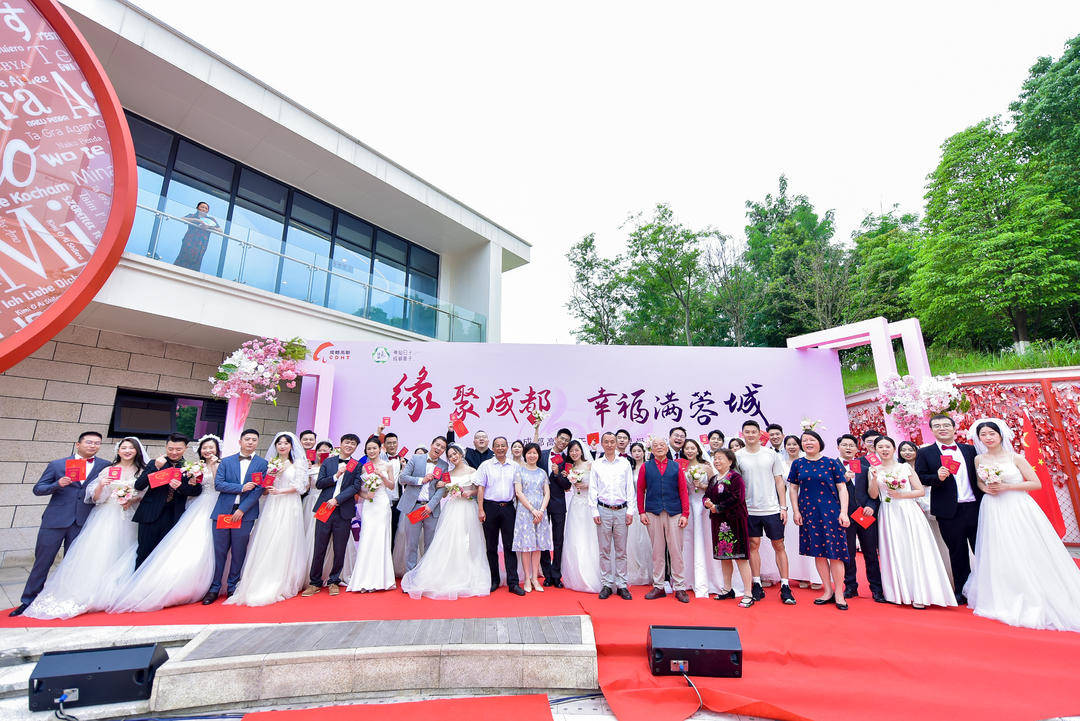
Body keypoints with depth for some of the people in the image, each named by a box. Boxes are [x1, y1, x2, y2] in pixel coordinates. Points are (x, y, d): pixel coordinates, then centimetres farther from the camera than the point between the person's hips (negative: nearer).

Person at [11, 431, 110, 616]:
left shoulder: (106, 466, 5)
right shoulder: (57, 465, 5)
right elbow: (37, 489, 6)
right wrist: (58, 485, -13)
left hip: (82, 523, 0)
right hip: (55, 519, 0)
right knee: (42, 560, 6)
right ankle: (28, 601, 21)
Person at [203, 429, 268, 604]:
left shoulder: (262, 463, 3)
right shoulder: (226, 461, 9)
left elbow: (259, 489, -4)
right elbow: (218, 484, -1)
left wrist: (242, 510, -11)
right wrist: (241, 488, -12)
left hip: (245, 513, -1)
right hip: (223, 511, 1)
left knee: (238, 552, 5)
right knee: (219, 551, 5)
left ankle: (232, 587, 20)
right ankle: (214, 588, 18)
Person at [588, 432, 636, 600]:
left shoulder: (625, 463, 7)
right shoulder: (596, 465, 6)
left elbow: (630, 488, 7)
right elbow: (592, 490, 5)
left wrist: (630, 510, 1)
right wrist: (594, 512, -1)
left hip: (622, 511, 0)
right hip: (603, 511, 0)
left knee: (621, 550, 5)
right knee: (604, 550, 4)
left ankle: (622, 585, 14)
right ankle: (606, 585, 14)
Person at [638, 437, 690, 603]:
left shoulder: (676, 467, 8)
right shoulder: (645, 467, 8)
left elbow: (683, 491, 6)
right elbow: (640, 490, 7)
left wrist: (685, 514, -1)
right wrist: (642, 512, 0)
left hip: (674, 513, 0)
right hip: (653, 514, 0)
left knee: (676, 551, 2)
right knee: (657, 551, 7)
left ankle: (679, 587, 13)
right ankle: (658, 587, 17)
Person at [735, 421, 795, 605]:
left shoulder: (771, 455, 3)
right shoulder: (737, 456, 1)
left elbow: (779, 482, 6)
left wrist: (783, 507, 1)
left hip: (772, 509, 0)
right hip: (749, 510, 0)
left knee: (779, 546, 5)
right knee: (753, 545, 7)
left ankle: (785, 586, 15)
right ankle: (757, 585, 17)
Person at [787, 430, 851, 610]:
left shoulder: (831, 463, 0)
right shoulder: (798, 464, 6)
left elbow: (842, 488, 1)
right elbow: (793, 488, 8)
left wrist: (843, 512, -7)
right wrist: (796, 511, 2)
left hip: (830, 511, -2)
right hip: (808, 513, 2)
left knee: (835, 551, -1)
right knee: (818, 552, 7)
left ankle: (839, 593, 11)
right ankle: (828, 591, 19)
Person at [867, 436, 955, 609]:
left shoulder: (905, 467, 6)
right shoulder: (874, 470, 6)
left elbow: (921, 491, 4)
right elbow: (873, 495, -1)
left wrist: (901, 494, -10)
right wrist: (874, 478, -16)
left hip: (908, 512, 0)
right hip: (889, 515, 0)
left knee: (913, 549, -4)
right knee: (894, 551, 1)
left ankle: (919, 594, 3)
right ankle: (899, 593, 9)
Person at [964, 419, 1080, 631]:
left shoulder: (1015, 457, -2)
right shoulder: (979, 459, 5)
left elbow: (1036, 483, -3)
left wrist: (1006, 487, -14)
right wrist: (986, 488, -5)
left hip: (1019, 509, -2)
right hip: (993, 510, 2)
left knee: (1025, 553, -2)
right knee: (998, 555, 5)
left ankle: (1036, 601, 13)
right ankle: (1006, 599, 19)